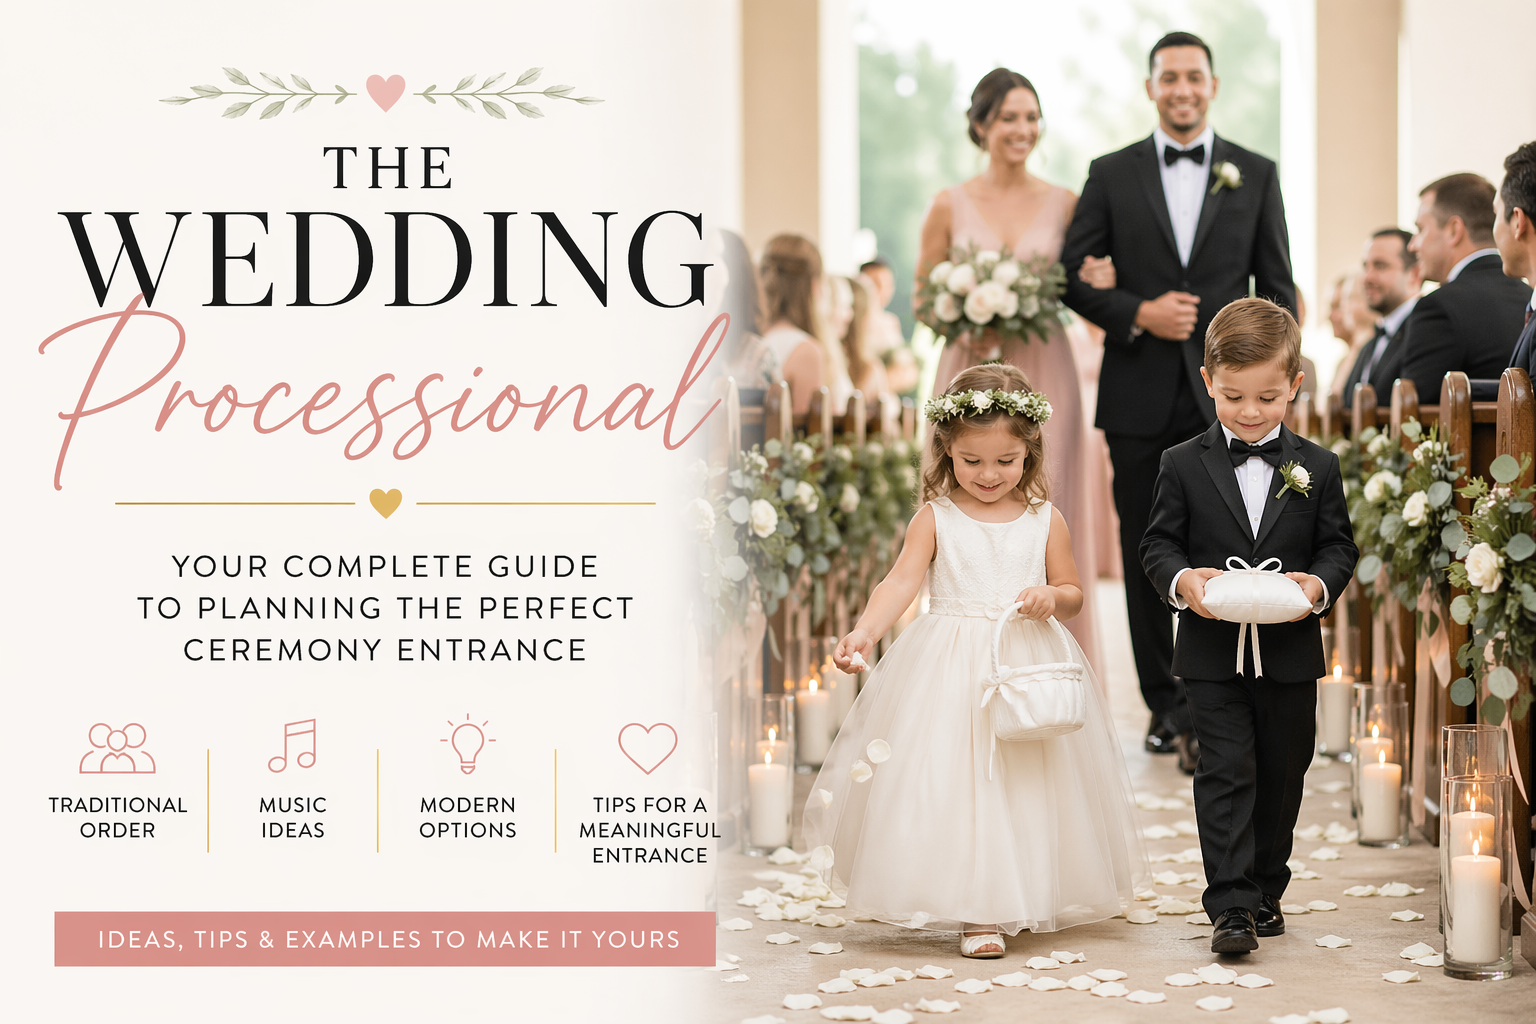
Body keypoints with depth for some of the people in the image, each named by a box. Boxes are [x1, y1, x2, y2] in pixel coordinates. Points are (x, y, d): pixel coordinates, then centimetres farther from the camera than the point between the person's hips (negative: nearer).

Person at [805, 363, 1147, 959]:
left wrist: (1051, 597, -13)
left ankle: (1027, 898, 25)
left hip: (1029, 664, 2)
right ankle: (977, 913, 1)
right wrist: (864, 631, -29)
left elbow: (1073, 594, 11)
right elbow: (901, 581, -13)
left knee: (1027, 783, 7)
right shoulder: (936, 518, -2)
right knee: (954, 780, -6)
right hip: (951, 669, -2)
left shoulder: (1045, 520, 4)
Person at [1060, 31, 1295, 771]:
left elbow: (1277, 289, 7)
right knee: (1146, 558, 7)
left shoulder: (1256, 175, 7)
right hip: (1139, 397, 1)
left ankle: (1202, 717, -5)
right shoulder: (1112, 175, 6)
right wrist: (1136, 315, -11)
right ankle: (1162, 704, 18)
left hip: (1224, 396, -1)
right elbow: (1070, 276, 4)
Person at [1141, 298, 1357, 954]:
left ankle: (1266, 891, 26)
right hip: (1213, 652, -2)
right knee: (1226, 775, -6)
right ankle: (1232, 906, -6)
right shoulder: (1183, 465, 0)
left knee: (1281, 777, 12)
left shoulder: (1317, 467, 3)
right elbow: (1158, 543, 1)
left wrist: (1319, 584, -16)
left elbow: (1338, 546, 5)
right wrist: (1182, 579, -19)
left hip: (1291, 652, 2)